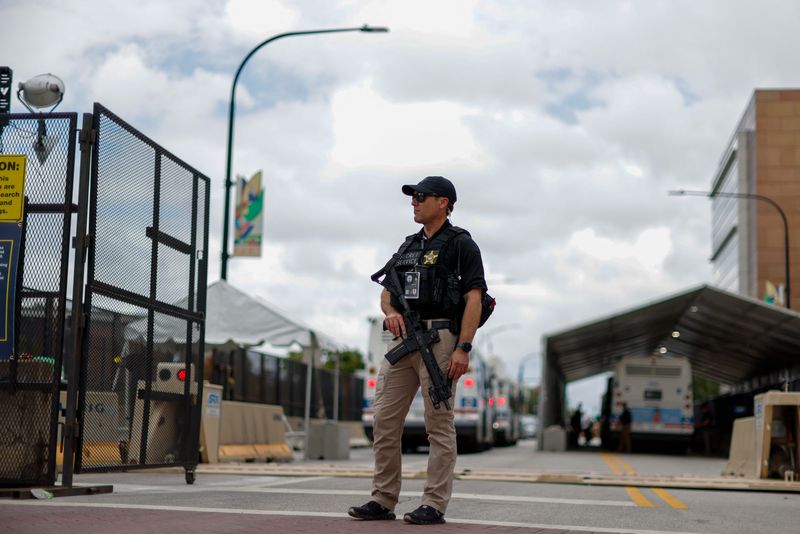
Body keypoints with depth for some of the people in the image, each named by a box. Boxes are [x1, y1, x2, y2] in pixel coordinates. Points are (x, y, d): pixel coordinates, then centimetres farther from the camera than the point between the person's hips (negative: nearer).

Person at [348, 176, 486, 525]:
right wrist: (390, 311, -3)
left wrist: (463, 348, -18)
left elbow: (474, 299, -9)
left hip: (439, 339, -7)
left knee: (439, 424, -3)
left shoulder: (461, 244, -1)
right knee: (385, 422, 4)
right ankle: (383, 501, 11)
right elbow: (387, 290, 22)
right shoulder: (409, 246, 21)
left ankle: (435, 505, 1)